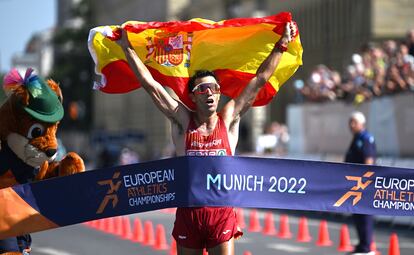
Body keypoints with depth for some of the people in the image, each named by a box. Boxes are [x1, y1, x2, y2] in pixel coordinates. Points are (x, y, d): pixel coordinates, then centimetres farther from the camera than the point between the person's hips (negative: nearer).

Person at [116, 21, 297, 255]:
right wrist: (127, 48, 2)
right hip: (188, 212, 1)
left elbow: (260, 80, 7)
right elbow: (150, 84, 2)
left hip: (222, 212, 0)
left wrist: (282, 45, 9)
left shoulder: (229, 120, 5)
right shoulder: (183, 121, 3)